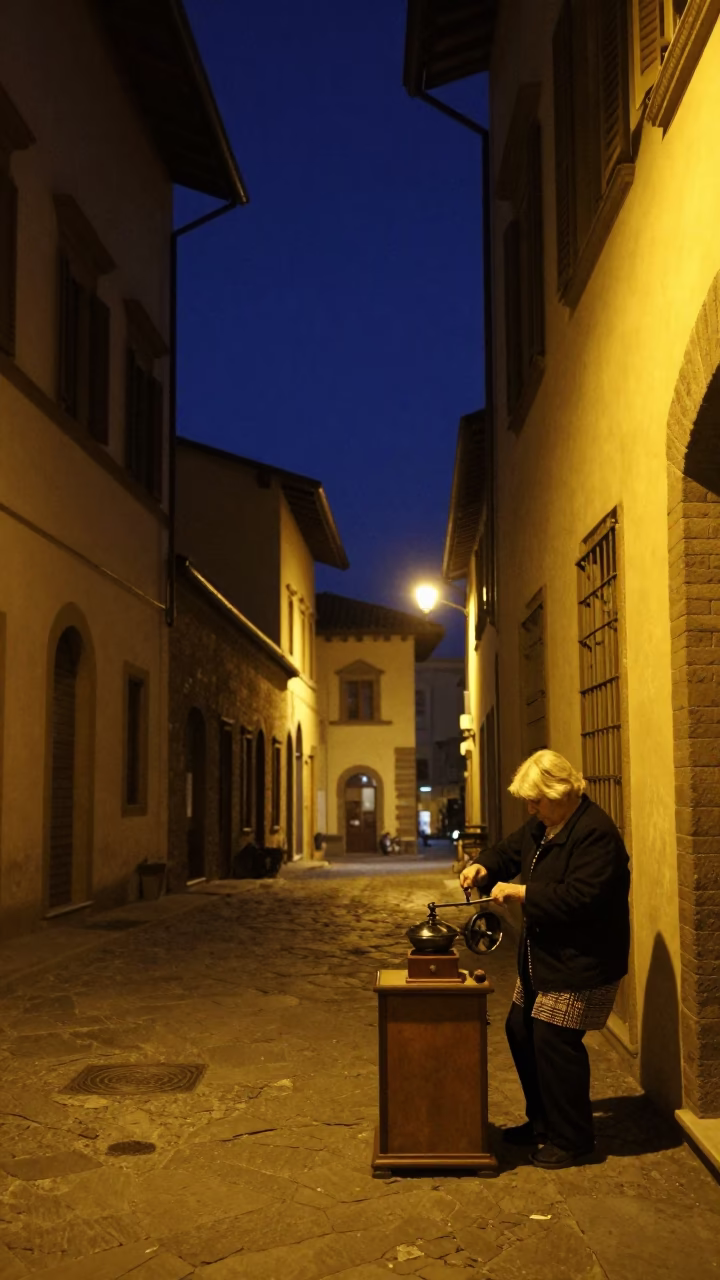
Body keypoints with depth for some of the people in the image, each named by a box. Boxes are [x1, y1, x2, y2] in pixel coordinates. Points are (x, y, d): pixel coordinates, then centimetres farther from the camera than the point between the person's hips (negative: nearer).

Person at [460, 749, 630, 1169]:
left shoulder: (596, 833, -23)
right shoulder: (542, 826, 7)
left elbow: (579, 898, -31)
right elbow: (510, 851, 21)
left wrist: (520, 893, -25)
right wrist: (484, 867, -1)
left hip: (582, 962, -10)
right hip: (543, 957, 10)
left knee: (554, 1041, -7)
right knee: (521, 1031, 14)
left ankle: (573, 1139, 11)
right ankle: (542, 1122, 31)